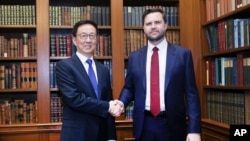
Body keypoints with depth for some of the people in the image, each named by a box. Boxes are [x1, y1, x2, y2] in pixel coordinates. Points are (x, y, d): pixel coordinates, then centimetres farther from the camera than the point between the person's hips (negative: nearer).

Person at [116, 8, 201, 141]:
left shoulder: (183, 54, -2)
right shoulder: (134, 57, 5)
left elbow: (191, 93, -4)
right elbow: (129, 88, 12)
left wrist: (194, 129, -9)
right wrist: (121, 102, -10)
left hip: (172, 125, -2)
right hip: (144, 124, 2)